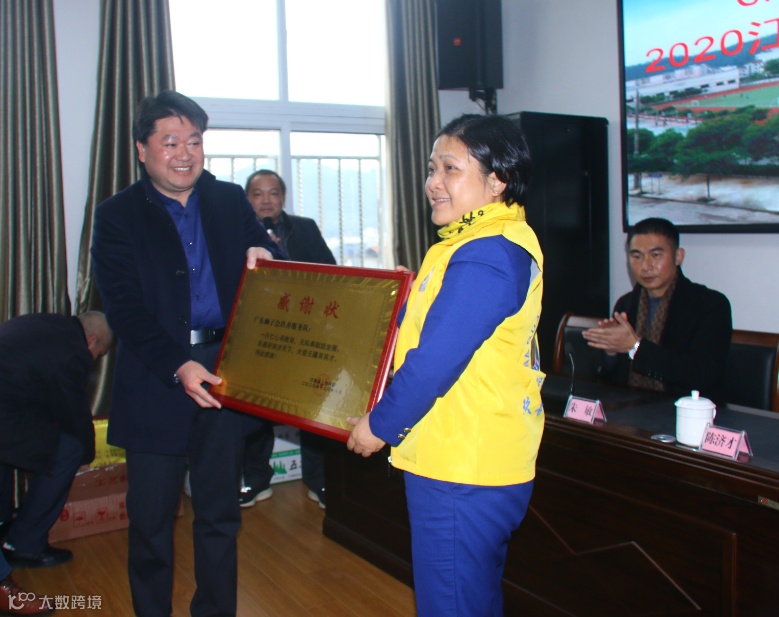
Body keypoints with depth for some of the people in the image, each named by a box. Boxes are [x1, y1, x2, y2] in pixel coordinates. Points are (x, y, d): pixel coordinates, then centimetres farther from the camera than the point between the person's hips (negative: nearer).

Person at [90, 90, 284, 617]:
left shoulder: (231, 200, 8)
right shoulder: (117, 215, -1)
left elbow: (275, 262, 10)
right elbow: (123, 309, -10)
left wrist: (264, 257, -15)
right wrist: (178, 367, -21)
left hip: (224, 375, 3)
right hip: (155, 382, -2)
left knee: (220, 515, 15)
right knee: (151, 520, 10)